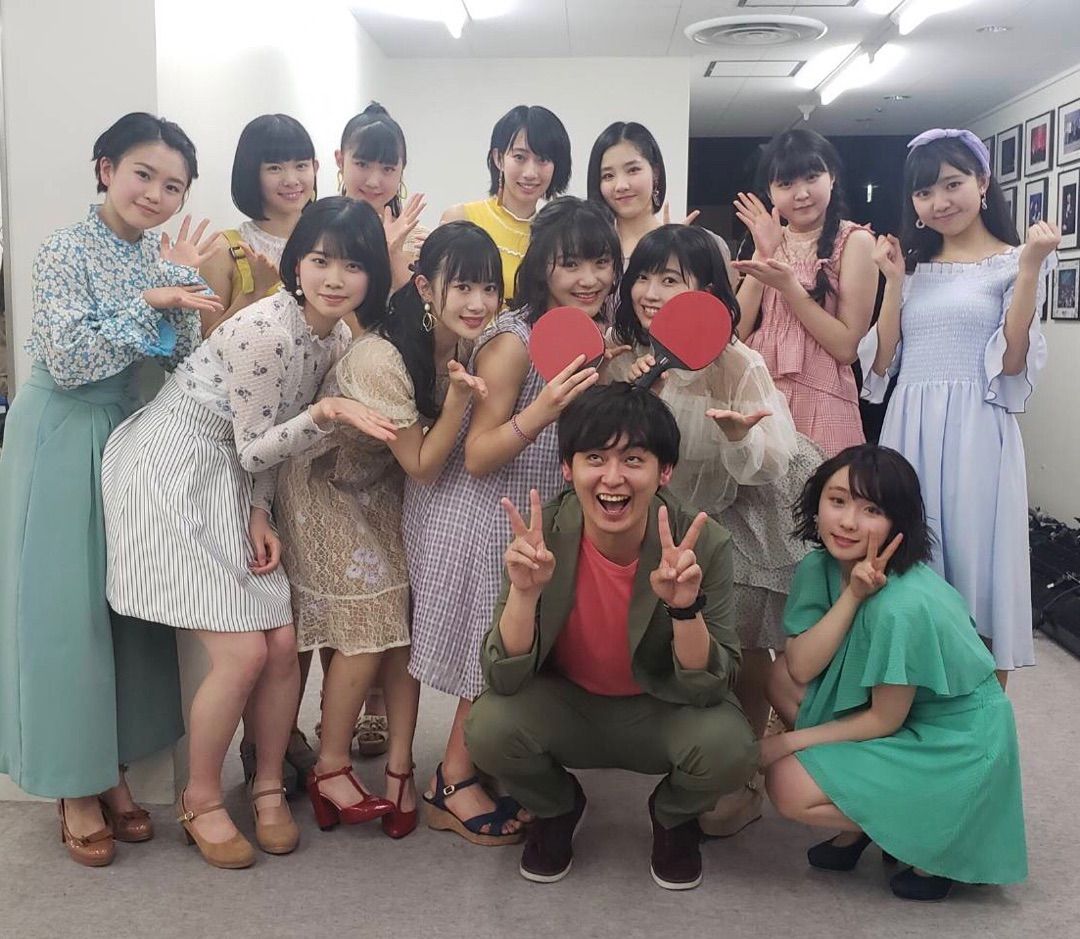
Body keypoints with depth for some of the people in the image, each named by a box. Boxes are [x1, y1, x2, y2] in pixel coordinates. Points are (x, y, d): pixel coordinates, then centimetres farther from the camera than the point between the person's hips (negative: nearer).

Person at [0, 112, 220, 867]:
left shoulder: (162, 255, 6)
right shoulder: (66, 250, -12)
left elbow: (183, 357, 0)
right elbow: (66, 362, -21)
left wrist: (185, 281, -13)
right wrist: (148, 302, -23)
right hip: (63, 441, -6)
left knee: (133, 600, 9)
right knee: (65, 607, 0)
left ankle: (112, 769, 23)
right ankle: (76, 789, 13)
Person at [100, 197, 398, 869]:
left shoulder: (338, 339, 2)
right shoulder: (264, 331, -23)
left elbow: (268, 444, 8)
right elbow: (255, 448, -16)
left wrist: (262, 516, -4)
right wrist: (327, 413, -30)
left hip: (233, 486, 8)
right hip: (171, 477, -7)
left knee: (284, 642, 0)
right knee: (242, 652, -10)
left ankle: (269, 787, 22)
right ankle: (201, 799, 13)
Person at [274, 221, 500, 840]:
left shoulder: (469, 344, -13)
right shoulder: (380, 358, -35)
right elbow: (422, 465, -25)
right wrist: (460, 395, -39)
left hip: (387, 491, 6)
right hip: (327, 491, -6)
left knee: (410, 620, 1)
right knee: (366, 631, -6)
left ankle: (400, 767, 14)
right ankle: (330, 768, 14)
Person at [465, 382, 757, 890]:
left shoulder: (702, 544, -23)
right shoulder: (541, 537, -21)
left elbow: (711, 689, -20)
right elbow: (504, 681, -21)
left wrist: (684, 606, -38)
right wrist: (524, 592, -39)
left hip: (663, 713, 0)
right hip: (565, 707, 1)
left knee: (727, 747, -30)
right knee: (489, 728, -28)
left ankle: (673, 817, 9)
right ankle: (556, 809, 9)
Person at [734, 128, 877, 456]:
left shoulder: (853, 241, -4)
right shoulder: (772, 241, 11)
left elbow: (847, 347, -12)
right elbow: (737, 333, 0)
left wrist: (788, 286, -16)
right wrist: (763, 255, -6)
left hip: (819, 403, -4)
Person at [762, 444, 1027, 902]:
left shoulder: (903, 607, -30)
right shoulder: (819, 568, -8)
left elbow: (885, 720, -20)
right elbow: (800, 668, -16)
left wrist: (787, 742, -12)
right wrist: (852, 595, -26)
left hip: (956, 746, -8)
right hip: (893, 716, 8)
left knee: (790, 787, -18)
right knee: (781, 677, -7)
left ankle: (936, 833, 0)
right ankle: (862, 818, 5)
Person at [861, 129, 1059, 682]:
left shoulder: (1011, 262, 3)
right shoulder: (914, 267, 15)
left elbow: (1012, 362, -9)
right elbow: (881, 362, 7)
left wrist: (1031, 269, -15)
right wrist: (895, 282, 1)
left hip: (975, 432, -4)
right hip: (909, 430, 4)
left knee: (975, 562, -1)